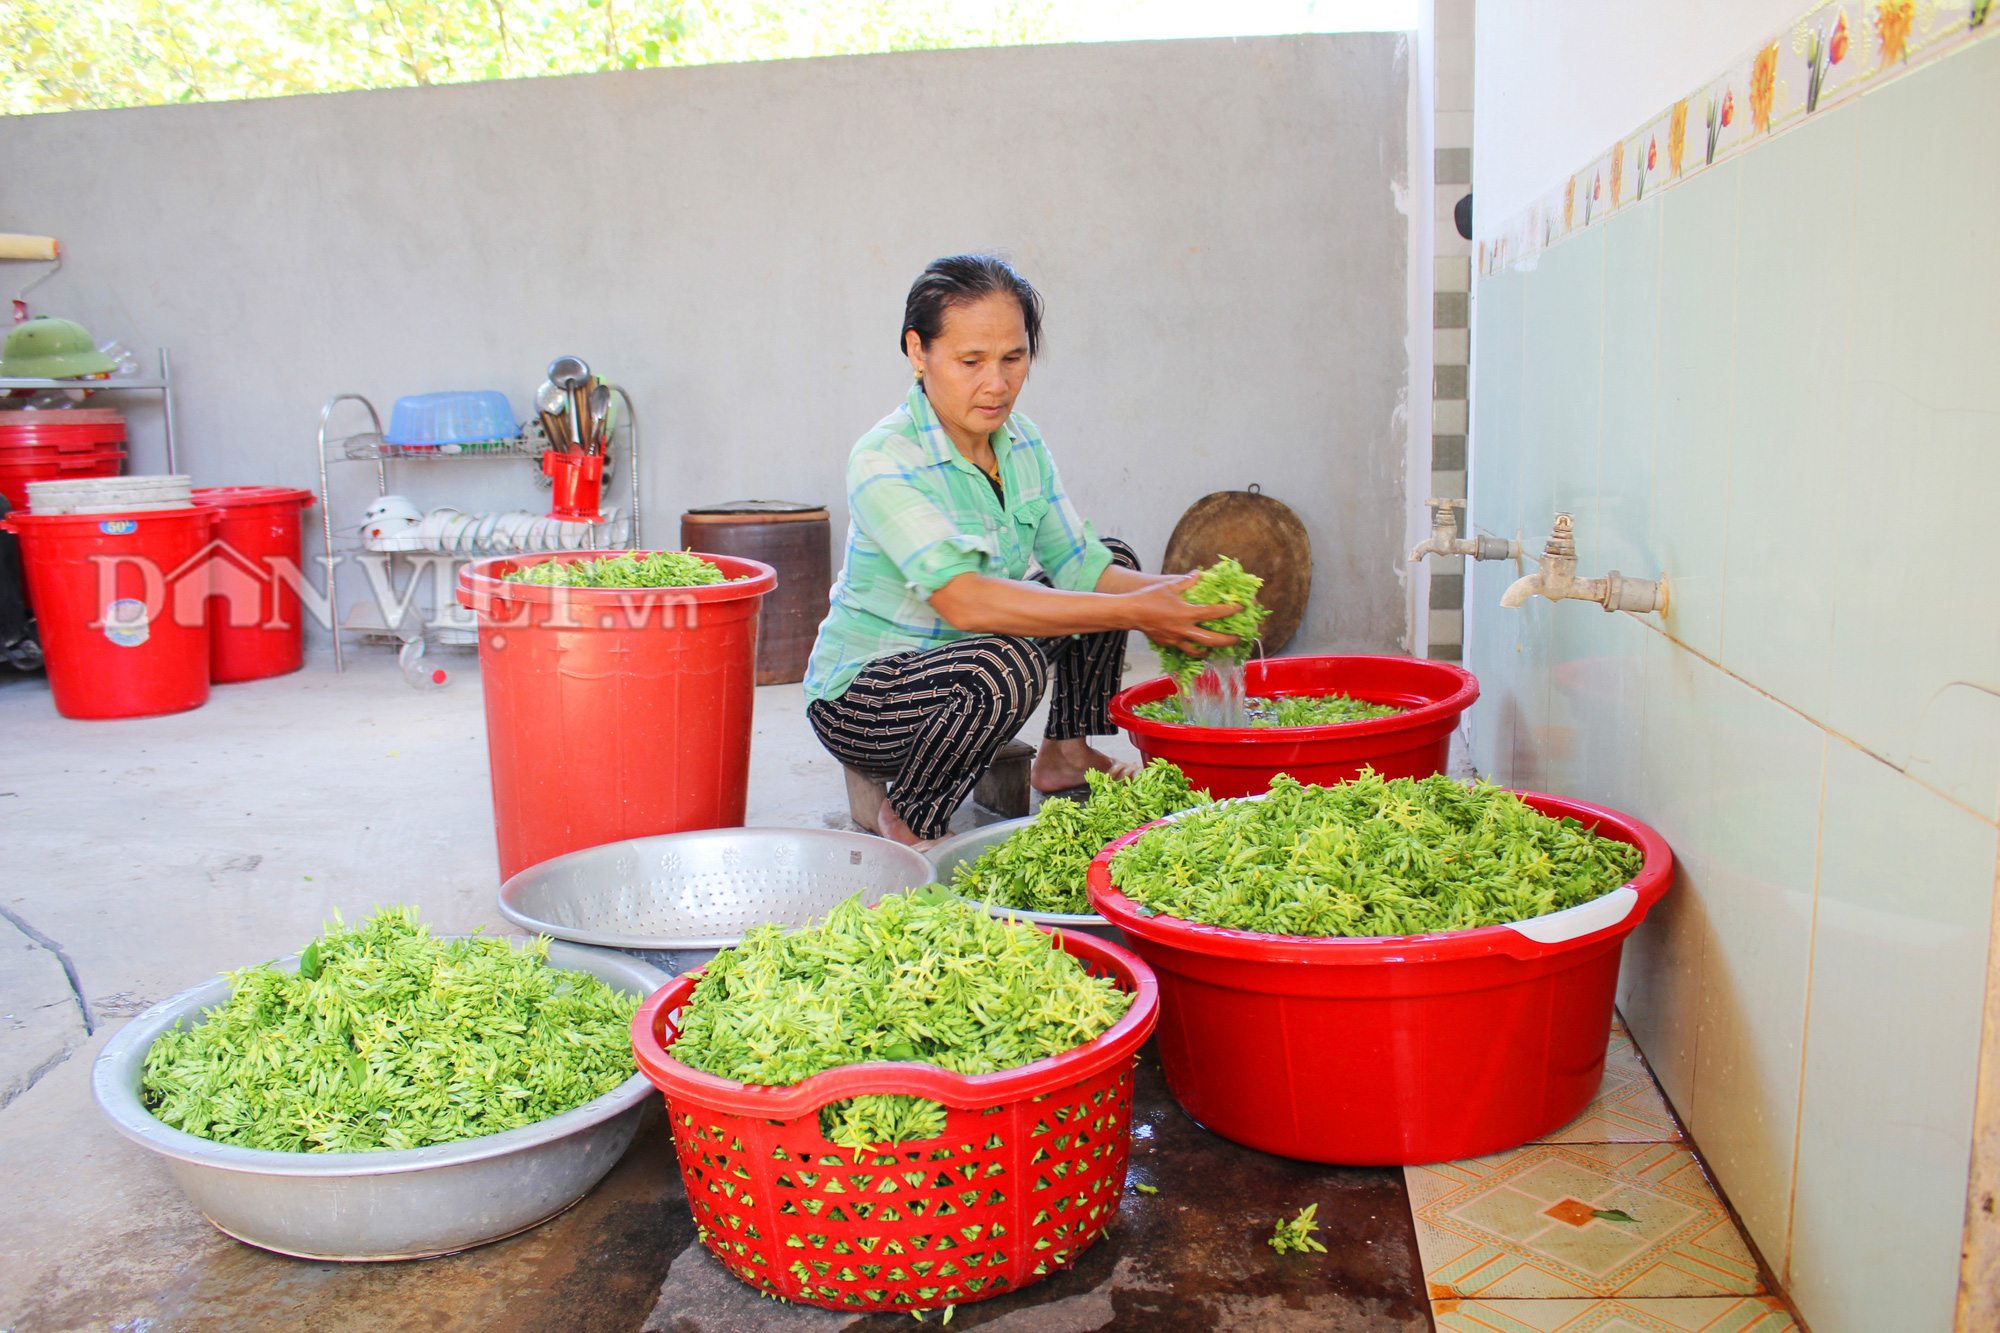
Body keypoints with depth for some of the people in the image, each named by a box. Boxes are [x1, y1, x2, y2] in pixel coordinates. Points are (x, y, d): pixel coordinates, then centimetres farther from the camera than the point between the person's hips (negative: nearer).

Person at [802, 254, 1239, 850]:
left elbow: (1079, 561, -3)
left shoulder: (1021, 443, -1)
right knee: (1011, 661, -37)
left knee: (1114, 559, 6)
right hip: (860, 700, -8)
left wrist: (1168, 594, -25)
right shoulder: (883, 462, -25)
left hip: (966, 656, 8)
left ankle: (1064, 755, 17)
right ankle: (903, 821, -11)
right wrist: (1133, 613, -40)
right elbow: (962, 598, -37)